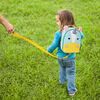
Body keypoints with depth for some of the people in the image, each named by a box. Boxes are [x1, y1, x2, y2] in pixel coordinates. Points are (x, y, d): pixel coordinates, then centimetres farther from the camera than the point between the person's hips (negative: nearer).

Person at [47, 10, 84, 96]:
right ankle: (71, 90, 20)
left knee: (62, 69, 29)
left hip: (60, 57, 0)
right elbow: (82, 36, 6)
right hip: (70, 58, 0)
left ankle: (63, 80, 54)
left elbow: (54, 45, -16)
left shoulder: (59, 33, -21)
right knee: (71, 74, 13)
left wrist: (49, 50, 2)